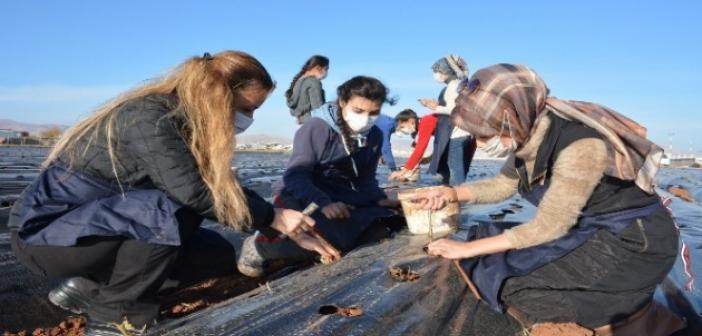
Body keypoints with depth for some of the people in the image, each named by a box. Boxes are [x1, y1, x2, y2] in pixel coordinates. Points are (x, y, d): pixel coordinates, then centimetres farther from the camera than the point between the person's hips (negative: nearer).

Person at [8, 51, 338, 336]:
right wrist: (273, 217, -22)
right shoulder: (148, 117, -25)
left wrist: (289, 230, 0)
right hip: (46, 228, -8)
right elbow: (195, 194, -32)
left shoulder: (187, 123, 0)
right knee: (172, 210, -33)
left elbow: (225, 189, 2)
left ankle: (92, 286, 6)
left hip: (99, 221, 8)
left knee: (220, 256, -1)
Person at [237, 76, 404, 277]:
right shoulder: (316, 128, -16)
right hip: (300, 197, -7)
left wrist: (380, 199, -8)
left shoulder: (374, 136, 4)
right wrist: (323, 203, -38)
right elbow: (295, 175, -21)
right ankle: (260, 246, -12)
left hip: (341, 200, 7)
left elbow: (366, 178, 13)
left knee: (379, 230, -12)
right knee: (332, 237, -34)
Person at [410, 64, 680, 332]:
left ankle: (623, 300, 1)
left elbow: (547, 227, -25)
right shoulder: (531, 135, -6)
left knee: (514, 283, -18)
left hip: (635, 241, -8)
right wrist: (453, 193, -8)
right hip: (591, 230, 8)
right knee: (499, 262, 1)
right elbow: (503, 184, 9)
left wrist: (469, 248, -20)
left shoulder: (580, 145, -30)